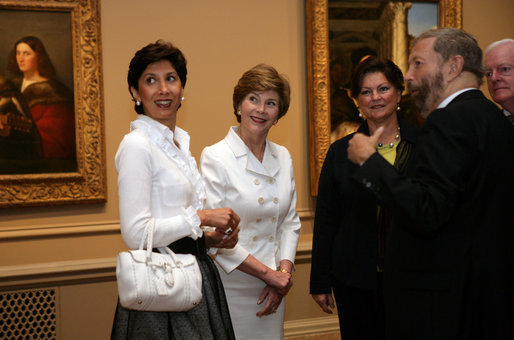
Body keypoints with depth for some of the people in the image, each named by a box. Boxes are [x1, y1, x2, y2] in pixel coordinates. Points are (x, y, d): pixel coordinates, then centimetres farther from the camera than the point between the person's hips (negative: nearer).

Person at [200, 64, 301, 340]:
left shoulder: (283, 157, 9)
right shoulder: (215, 157, -9)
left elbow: (290, 223, 12)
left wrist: (284, 273, -3)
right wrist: (268, 273, -12)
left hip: (272, 291, 5)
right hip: (230, 287, -5)